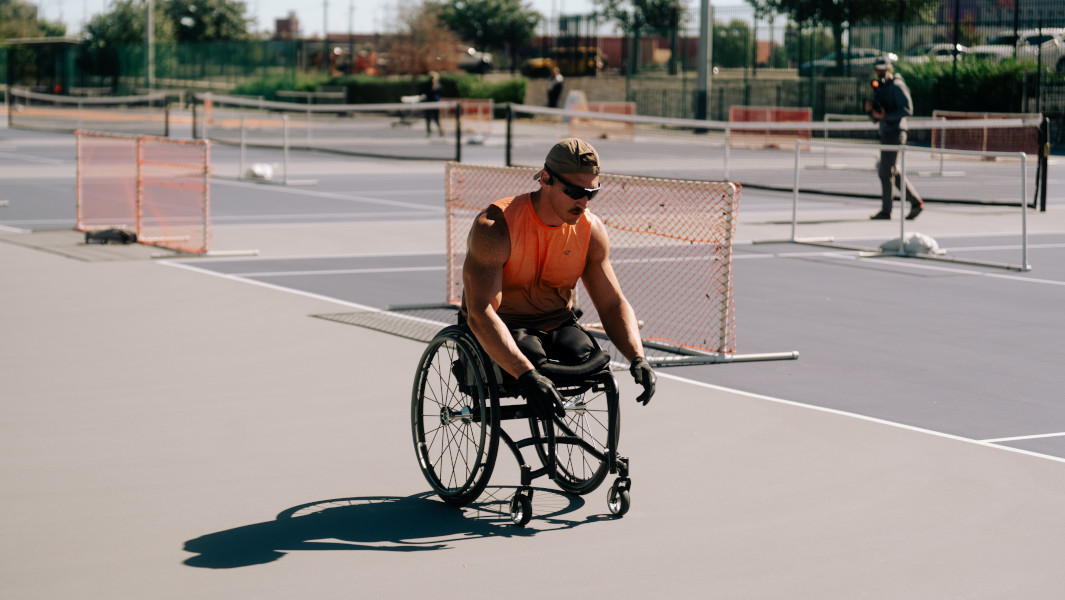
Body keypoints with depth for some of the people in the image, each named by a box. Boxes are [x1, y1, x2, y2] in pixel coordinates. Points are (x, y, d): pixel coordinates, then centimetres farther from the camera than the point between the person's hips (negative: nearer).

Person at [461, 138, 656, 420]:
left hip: (558, 323, 5)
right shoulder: (494, 226, -22)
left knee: (587, 358, -27)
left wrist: (637, 357, -19)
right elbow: (480, 313, -31)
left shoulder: (591, 230, -4)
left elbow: (612, 304, 2)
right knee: (533, 361, -35)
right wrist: (526, 375, -45)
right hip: (503, 327, -4)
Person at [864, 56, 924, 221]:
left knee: (886, 172, -7)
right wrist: (870, 109, -2)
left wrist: (885, 115, -23)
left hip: (894, 133, -10)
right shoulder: (879, 88, 18)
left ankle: (885, 211, -2)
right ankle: (916, 202, 16)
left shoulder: (897, 86, -9)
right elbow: (875, 118, 20)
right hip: (885, 133, 10)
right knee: (892, 172, 12)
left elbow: (907, 109, -18)